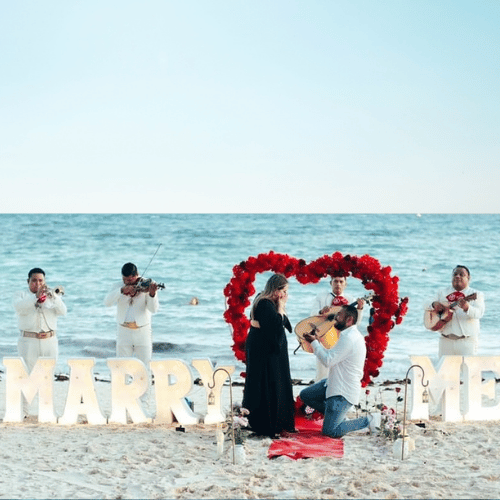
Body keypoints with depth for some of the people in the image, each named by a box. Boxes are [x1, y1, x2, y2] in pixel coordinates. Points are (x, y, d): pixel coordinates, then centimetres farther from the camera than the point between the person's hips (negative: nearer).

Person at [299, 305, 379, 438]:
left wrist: (314, 342, -13)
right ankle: (336, 415, 19)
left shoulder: (349, 338, -24)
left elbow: (328, 360, -22)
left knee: (330, 431, -9)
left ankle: (369, 420, 1)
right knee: (305, 395, 16)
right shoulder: (350, 335, 10)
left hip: (344, 392, -11)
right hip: (334, 383, 11)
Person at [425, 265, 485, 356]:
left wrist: (466, 308, -34)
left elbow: (479, 313, -13)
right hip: (445, 340, 3)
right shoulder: (442, 293, 14)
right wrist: (434, 304, -13)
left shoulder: (476, 294, 3)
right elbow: (426, 305, 11)